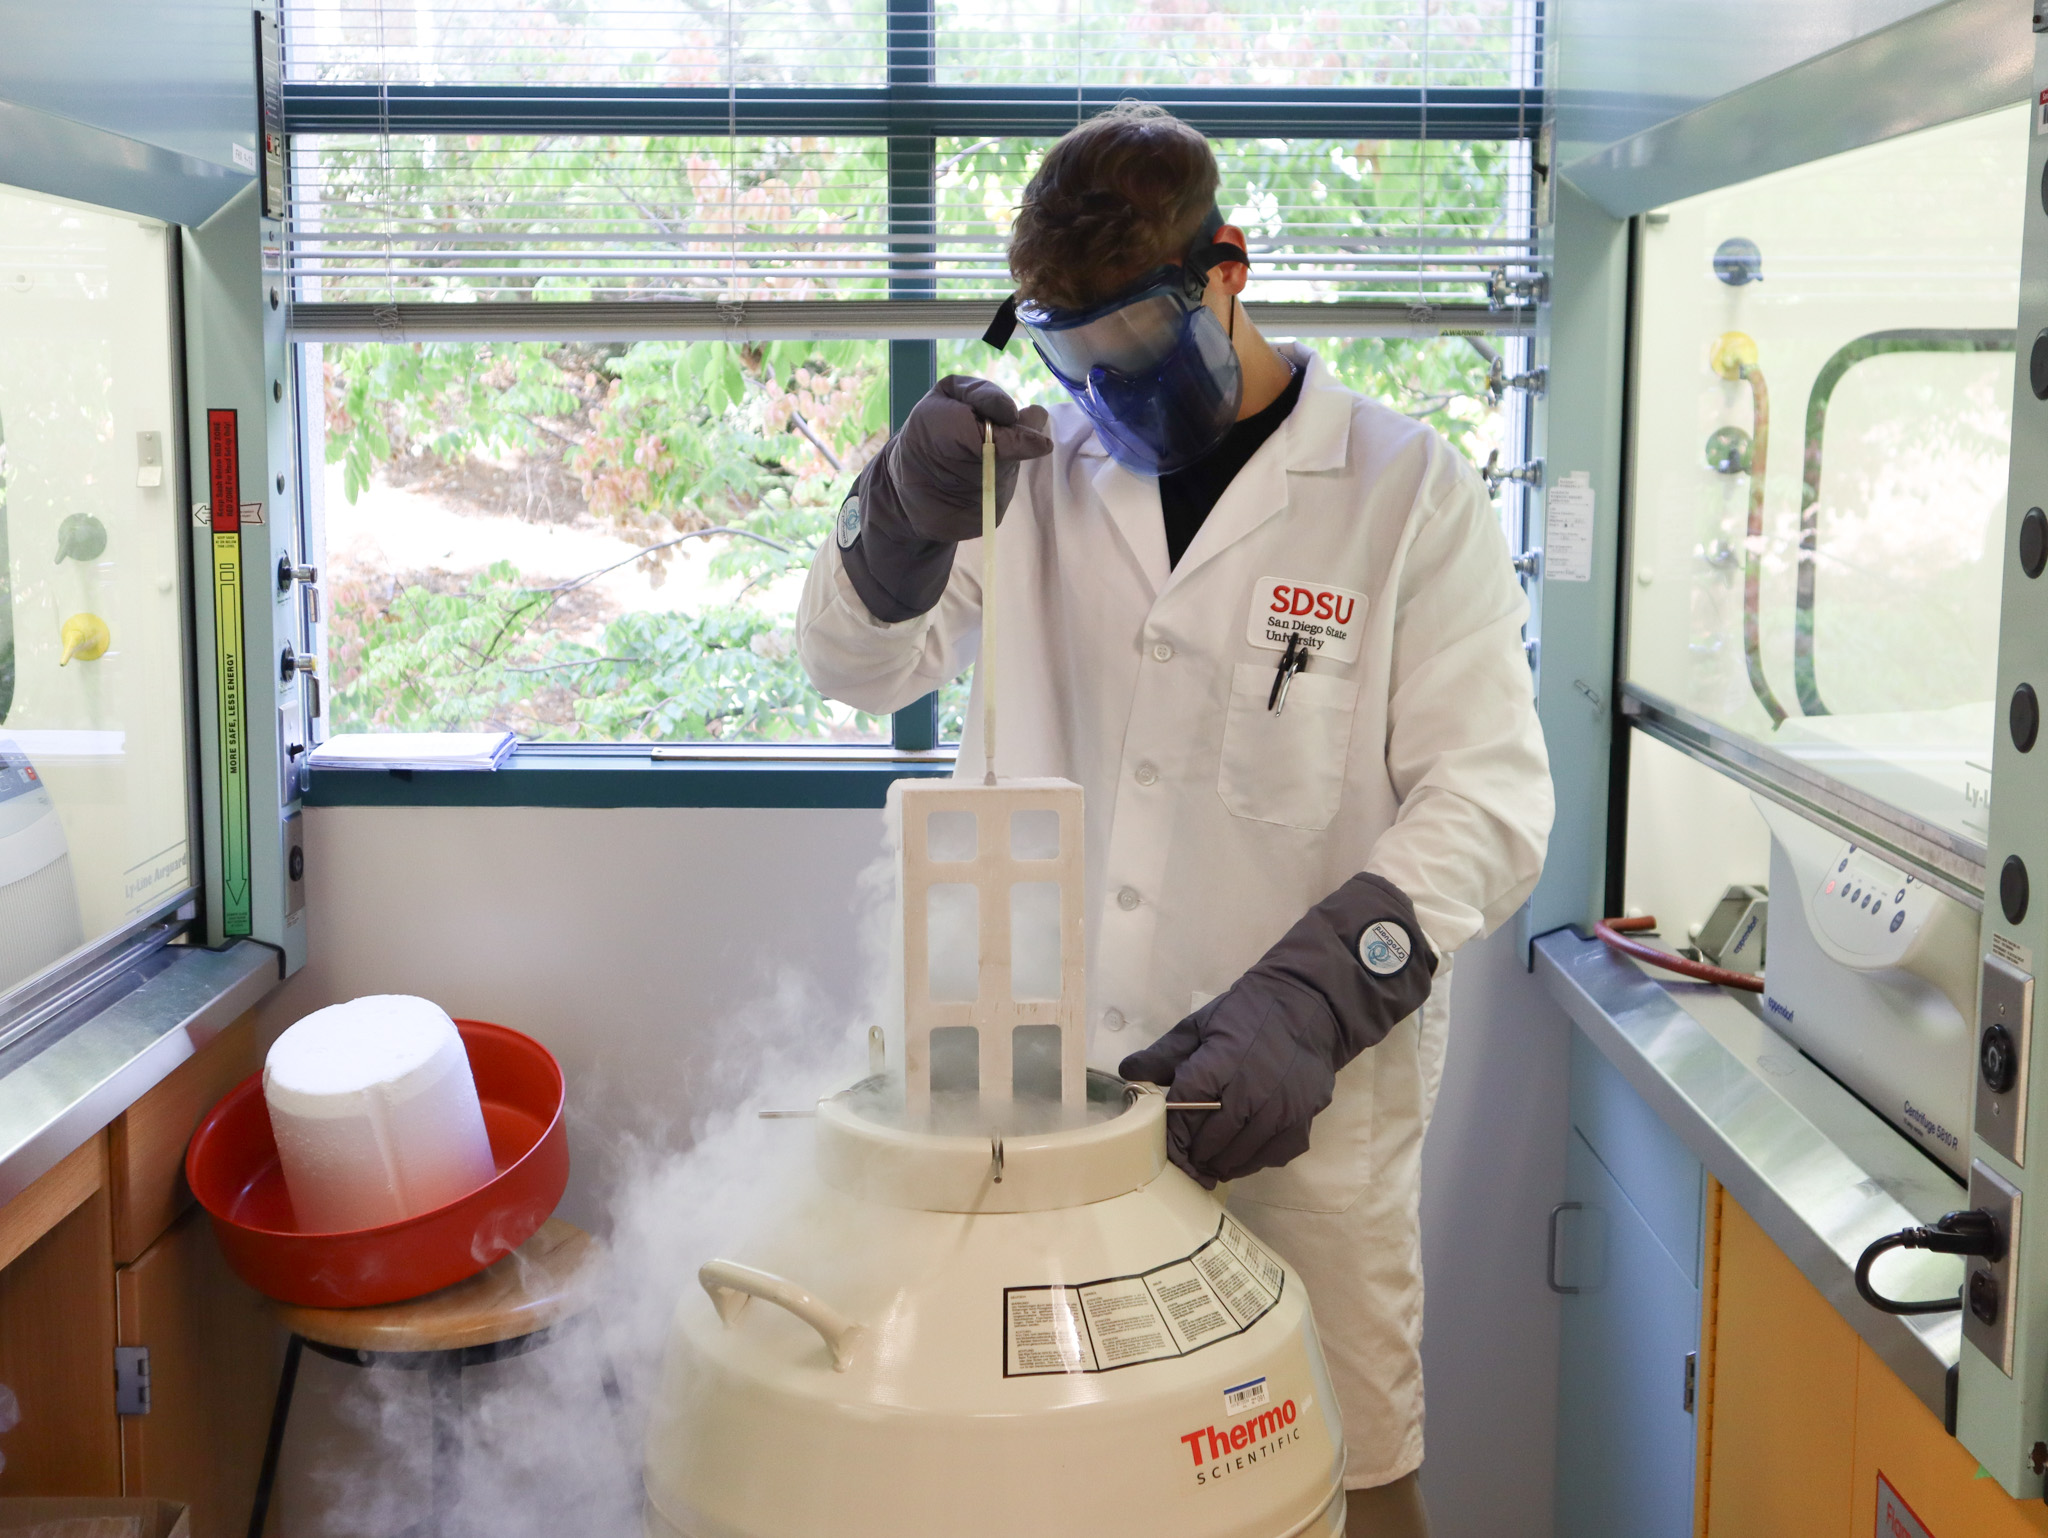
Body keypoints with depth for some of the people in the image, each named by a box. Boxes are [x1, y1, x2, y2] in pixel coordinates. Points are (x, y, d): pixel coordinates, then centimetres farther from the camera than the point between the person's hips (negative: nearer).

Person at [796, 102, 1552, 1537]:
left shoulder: (1410, 493, -3)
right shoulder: (1048, 469, 9)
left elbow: (1489, 795, -9)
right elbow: (862, 664, 10)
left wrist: (1310, 1003, -23)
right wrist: (907, 511, -12)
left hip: (1297, 1106, -3)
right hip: (1045, 1088, 3)